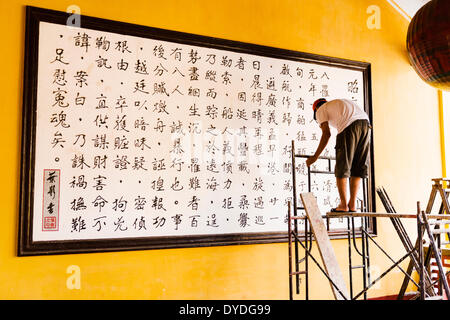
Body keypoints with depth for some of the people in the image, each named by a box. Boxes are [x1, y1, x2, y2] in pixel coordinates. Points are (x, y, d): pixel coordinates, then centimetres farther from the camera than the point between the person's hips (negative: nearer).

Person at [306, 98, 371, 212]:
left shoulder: (320, 110, 19)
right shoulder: (341, 102, 39)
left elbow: (326, 134, 4)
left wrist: (315, 157, 7)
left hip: (349, 126, -6)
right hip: (365, 123, 6)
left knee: (342, 168, 3)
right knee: (358, 167, 12)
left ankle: (343, 205, 3)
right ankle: (352, 205, 12)